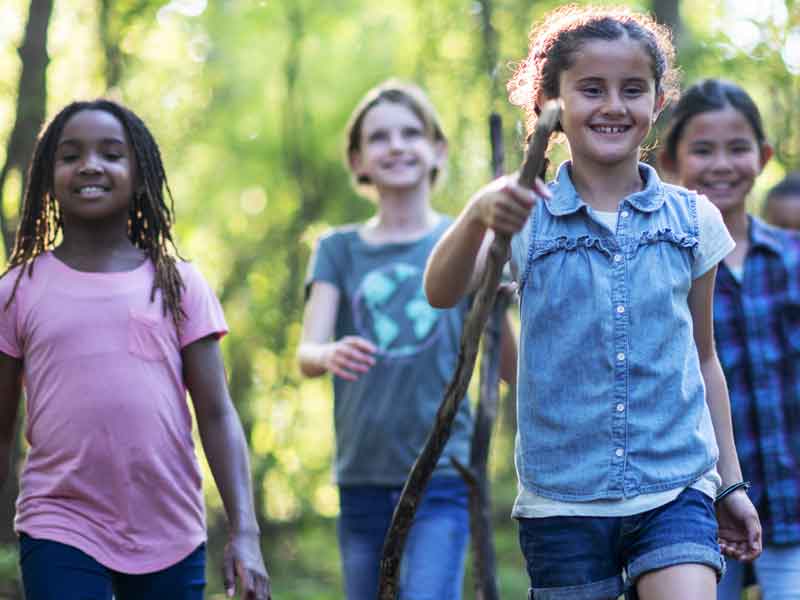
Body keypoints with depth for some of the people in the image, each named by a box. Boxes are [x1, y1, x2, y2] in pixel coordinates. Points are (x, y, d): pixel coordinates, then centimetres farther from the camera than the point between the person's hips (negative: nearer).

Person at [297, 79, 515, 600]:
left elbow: (511, 368, -1)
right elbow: (306, 354, -5)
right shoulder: (340, 249, 9)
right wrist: (330, 356, -29)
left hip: (442, 477, -3)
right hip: (363, 479, 3)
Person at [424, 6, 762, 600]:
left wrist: (730, 481, 16)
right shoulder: (526, 217, -1)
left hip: (675, 490, 1)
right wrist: (477, 216, -39)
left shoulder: (693, 220, 6)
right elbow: (442, 293, -19)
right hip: (563, 500, -1)